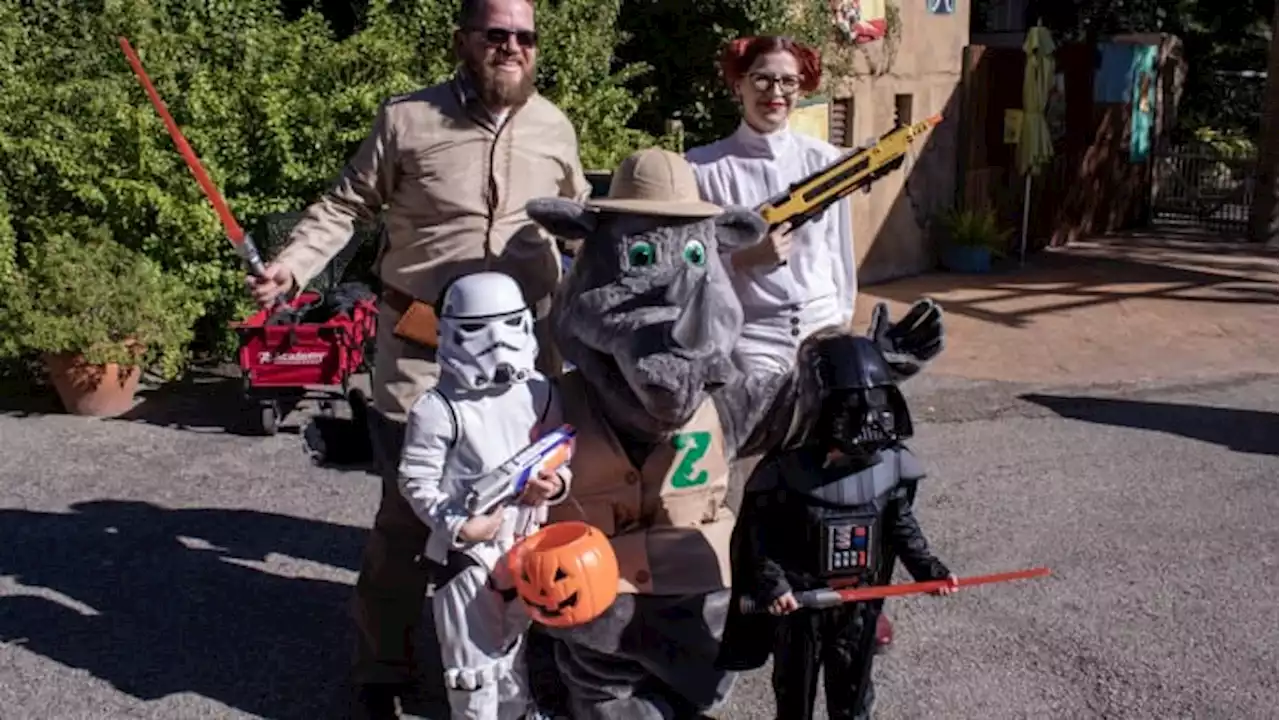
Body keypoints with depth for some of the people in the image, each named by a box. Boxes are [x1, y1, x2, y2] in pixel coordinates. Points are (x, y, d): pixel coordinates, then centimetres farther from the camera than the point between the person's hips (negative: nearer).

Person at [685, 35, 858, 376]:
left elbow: (838, 252, 10)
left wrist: (842, 324, 13)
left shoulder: (825, 161, 2)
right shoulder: (703, 167, -6)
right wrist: (744, 256, -18)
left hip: (821, 327, 3)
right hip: (747, 335, -3)